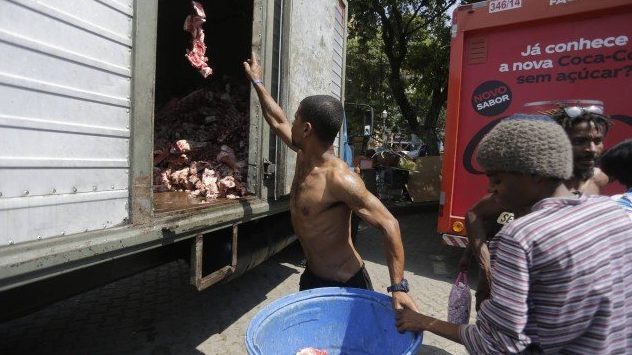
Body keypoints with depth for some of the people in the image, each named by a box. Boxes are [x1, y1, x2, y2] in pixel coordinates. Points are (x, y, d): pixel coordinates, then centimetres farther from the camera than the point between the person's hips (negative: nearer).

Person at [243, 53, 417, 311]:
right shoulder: (304, 155, -4)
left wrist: (398, 287, -29)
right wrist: (257, 82, 22)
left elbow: (388, 225, -25)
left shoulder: (339, 179, -29)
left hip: (346, 285, -8)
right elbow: (277, 122, 13)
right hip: (312, 277, 9)